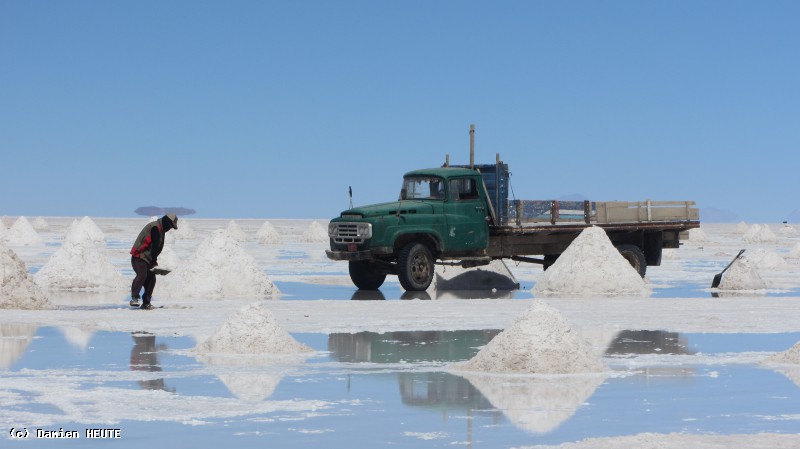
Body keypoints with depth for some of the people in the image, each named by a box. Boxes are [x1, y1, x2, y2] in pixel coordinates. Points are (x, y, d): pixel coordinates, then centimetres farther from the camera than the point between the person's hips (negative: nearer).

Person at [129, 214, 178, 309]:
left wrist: (154, 260, 11)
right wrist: (154, 261, -12)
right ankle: (134, 298, -31)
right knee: (142, 275, -28)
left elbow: (158, 247, 21)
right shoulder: (155, 228, -15)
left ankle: (146, 303, 9)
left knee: (151, 279, 6)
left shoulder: (161, 230, 19)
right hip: (139, 257, -11)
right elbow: (155, 246, -17)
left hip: (147, 259, 11)